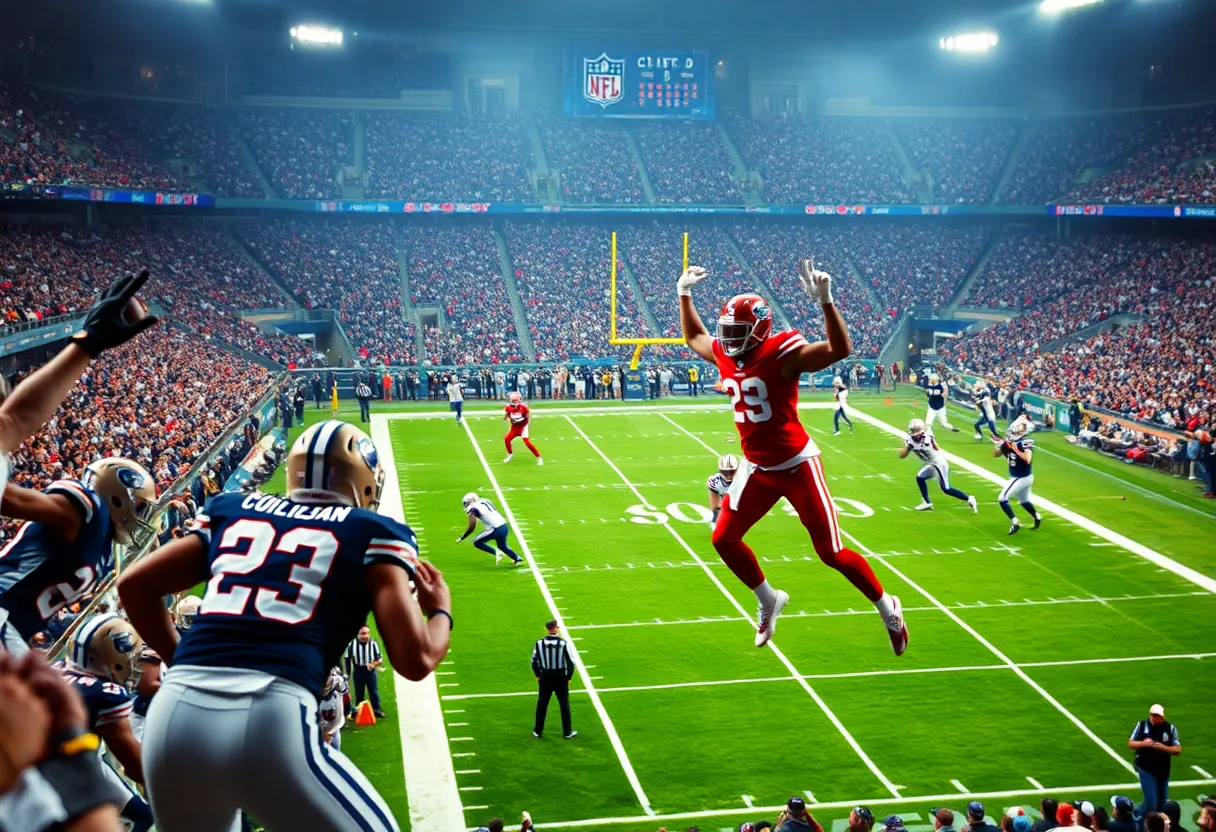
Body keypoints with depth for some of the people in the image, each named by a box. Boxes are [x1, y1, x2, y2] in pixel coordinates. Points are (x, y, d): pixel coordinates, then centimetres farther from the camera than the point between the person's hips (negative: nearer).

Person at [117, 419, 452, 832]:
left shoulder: (235, 510, 22)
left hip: (175, 711, 5)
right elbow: (415, 659, 6)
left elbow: (135, 585, 24)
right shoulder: (371, 533, 12)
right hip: (270, 717, -4)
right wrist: (441, 610, 27)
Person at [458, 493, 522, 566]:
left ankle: (496, 553, 0)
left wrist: (462, 538, 3)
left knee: (477, 542, 6)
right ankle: (518, 558, 39)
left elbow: (471, 528, -9)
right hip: (504, 526, 8)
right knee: (502, 546, 31)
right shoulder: (486, 501, 18)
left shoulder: (473, 508, -4)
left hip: (496, 529, -8)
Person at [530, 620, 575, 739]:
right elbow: (571, 662, -12)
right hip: (560, 677, -2)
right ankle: (567, 732, 15)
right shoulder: (563, 643, -15)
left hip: (545, 677, 2)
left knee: (542, 704, 15)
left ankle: (538, 731, 23)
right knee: (564, 704, 10)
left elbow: (534, 661, 1)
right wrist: (568, 677, 2)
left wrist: (538, 675, 14)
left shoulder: (539, 643, -7)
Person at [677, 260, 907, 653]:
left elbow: (840, 349, -33)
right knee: (724, 538, 8)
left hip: (796, 464, -7)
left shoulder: (782, 353, -20)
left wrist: (825, 300, -43)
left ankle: (888, 608, 22)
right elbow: (694, 337, 22)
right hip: (757, 467, 7)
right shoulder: (724, 354, 0)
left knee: (831, 553, -2)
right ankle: (769, 600, 32)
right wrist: (684, 295, 15)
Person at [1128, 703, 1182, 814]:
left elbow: (1178, 750, -4)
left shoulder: (1170, 728, -4)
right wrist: (1142, 743, -19)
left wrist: (1163, 747, -22)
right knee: (1151, 801, -12)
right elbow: (1130, 744, 1)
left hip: (1163, 770, 2)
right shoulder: (1142, 725, -4)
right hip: (1146, 769, -2)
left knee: (1162, 803, 12)